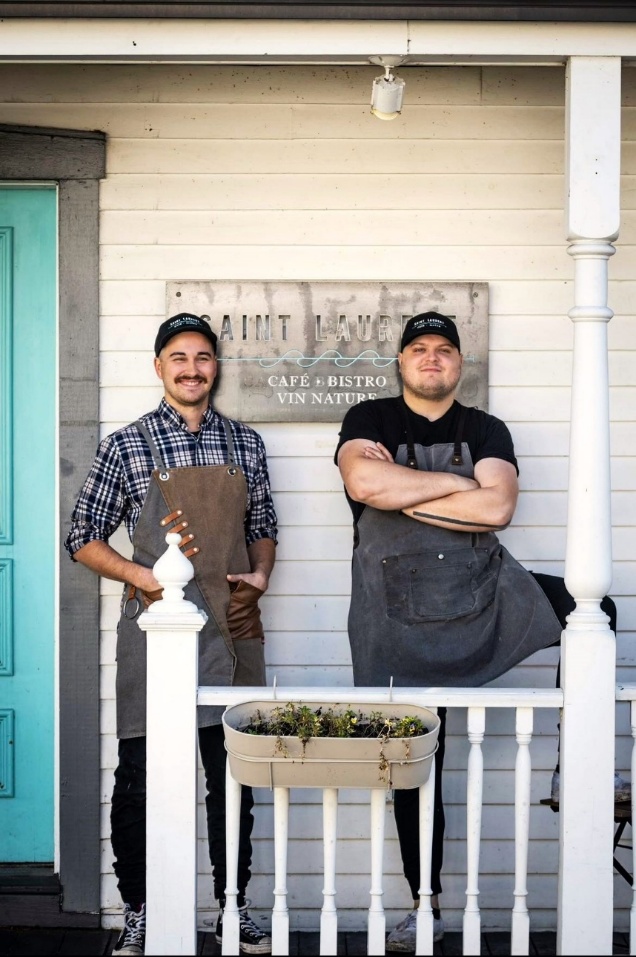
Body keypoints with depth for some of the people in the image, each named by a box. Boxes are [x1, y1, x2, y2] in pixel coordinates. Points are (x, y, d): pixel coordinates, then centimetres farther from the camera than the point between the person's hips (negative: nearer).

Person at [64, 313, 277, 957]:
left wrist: (259, 577, 0)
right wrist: (145, 578, -12)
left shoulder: (244, 444, 9)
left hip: (232, 632, 3)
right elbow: (83, 539, 2)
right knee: (139, 779, 3)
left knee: (233, 778, 10)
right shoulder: (126, 446, -1)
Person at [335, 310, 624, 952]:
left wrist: (400, 494, -11)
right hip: (402, 622, -1)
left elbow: (497, 508, -11)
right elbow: (364, 483, -18)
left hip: (487, 599, 1)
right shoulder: (369, 420, 4)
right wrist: (454, 482, -10)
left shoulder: (486, 431, 7)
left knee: (594, 613, -20)